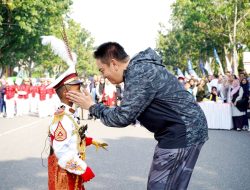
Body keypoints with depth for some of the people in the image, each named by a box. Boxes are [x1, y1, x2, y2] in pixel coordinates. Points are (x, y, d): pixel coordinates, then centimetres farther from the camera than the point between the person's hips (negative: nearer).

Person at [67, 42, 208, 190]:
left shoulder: (139, 74, -20)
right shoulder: (140, 67, 11)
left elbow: (123, 117, -20)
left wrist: (92, 107, -8)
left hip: (184, 134, -10)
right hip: (184, 131, 10)